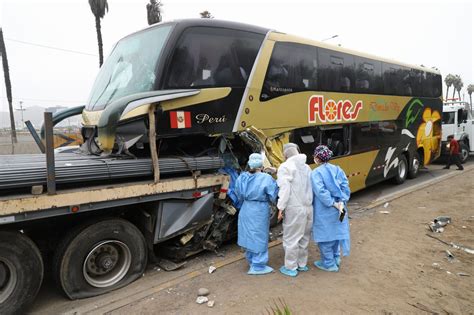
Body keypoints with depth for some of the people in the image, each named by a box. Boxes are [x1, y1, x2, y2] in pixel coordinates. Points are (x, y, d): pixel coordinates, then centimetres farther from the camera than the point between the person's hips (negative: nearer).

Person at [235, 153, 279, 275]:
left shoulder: (242, 177, 0)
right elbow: (273, 196, -12)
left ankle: (251, 261, 35)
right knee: (259, 237, 6)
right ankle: (257, 266, 15)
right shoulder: (266, 179, -16)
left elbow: (239, 196, 8)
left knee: (249, 235, 18)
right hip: (260, 211, -6)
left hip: (246, 210, 6)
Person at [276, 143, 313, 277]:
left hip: (294, 209, -7)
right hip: (308, 207, 7)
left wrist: (281, 208, -14)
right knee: (304, 237, 19)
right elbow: (311, 187, 9)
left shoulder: (285, 167, -10)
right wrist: (309, 202, 13)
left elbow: (284, 188, -18)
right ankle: (302, 264, 32)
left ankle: (291, 268, 14)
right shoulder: (306, 167, 12)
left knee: (291, 239, 5)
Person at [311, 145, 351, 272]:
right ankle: (336, 259, 34)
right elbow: (345, 186, -4)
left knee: (324, 235, 8)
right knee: (336, 232, 20)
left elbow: (321, 192, -23)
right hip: (339, 209, 6)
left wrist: (334, 204, -18)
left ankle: (329, 263, 19)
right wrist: (341, 202, -10)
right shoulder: (337, 169, 3)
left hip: (323, 211, -6)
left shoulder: (315, 173, -14)